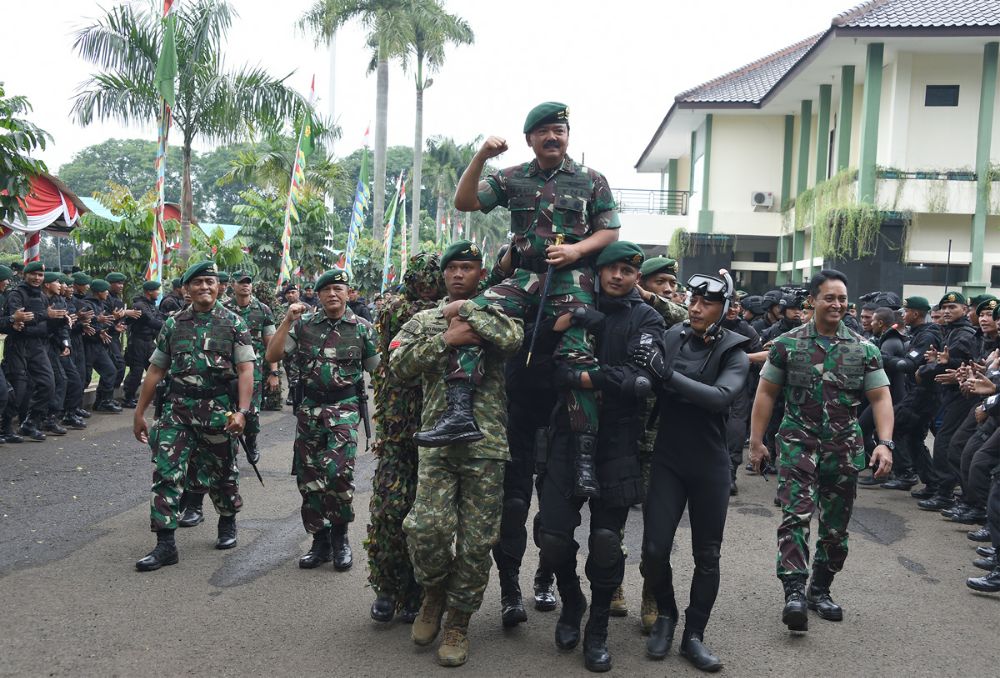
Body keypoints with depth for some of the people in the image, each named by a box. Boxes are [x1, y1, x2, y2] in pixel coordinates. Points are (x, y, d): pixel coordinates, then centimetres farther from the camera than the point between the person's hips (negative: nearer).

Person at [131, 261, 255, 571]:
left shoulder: (233, 323, 0)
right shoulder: (173, 324, 9)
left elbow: (245, 370, -6)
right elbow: (156, 370, 12)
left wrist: (242, 411, -18)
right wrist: (139, 413, 10)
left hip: (218, 409, -2)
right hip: (177, 408, 2)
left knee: (221, 472, 11)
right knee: (166, 472, -7)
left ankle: (228, 523, 37)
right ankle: (165, 545, -3)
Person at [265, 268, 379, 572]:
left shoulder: (363, 329, 2)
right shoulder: (304, 324, 5)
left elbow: (377, 370, 7)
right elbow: (272, 356, -1)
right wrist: (287, 321, -9)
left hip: (344, 408, -3)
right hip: (309, 408, 3)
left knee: (338, 472, -18)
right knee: (308, 478, 6)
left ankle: (339, 535, 4)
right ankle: (320, 541, 20)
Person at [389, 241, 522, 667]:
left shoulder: (497, 315, 9)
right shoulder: (424, 321, 13)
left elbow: (512, 339, -15)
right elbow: (399, 367, -2)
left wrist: (468, 309, -7)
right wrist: (445, 340, -11)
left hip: (487, 445, 0)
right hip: (438, 443, 1)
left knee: (477, 541, 2)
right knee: (428, 527, -14)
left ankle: (458, 623, 21)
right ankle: (434, 594, 17)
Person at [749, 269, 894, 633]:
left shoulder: (864, 349, 3)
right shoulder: (787, 344, -1)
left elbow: (880, 398, 1)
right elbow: (766, 394, 3)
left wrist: (885, 443, -13)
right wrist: (756, 442, 1)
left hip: (844, 447, 3)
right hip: (798, 442, -2)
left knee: (836, 526, 10)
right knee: (796, 516, -16)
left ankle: (820, 590, 26)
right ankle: (794, 592, -19)